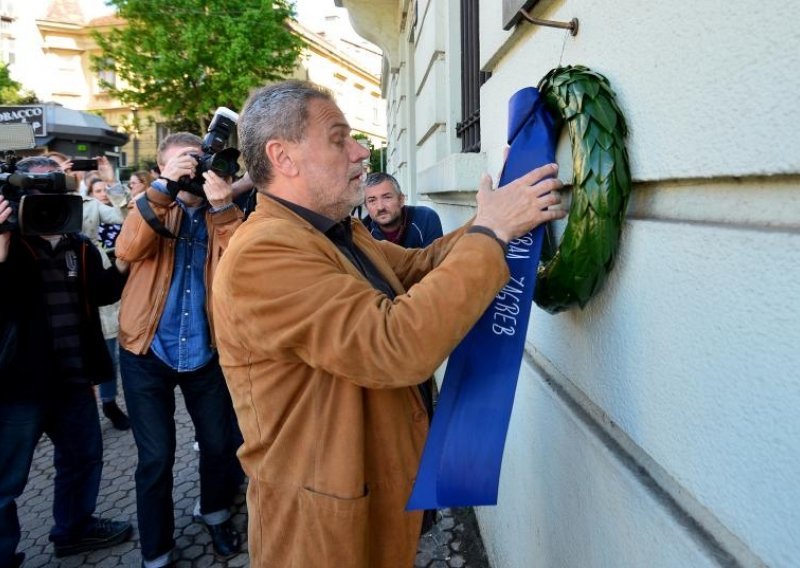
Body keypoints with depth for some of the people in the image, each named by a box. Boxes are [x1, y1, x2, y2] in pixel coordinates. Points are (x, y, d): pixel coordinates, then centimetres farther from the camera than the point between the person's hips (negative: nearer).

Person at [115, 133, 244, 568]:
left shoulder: (223, 212, 1)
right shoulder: (154, 206, 1)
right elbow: (127, 250, -21)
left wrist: (222, 206, -28)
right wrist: (165, 187, -28)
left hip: (205, 350, 1)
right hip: (148, 352, -1)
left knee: (218, 444, 13)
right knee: (156, 457, 4)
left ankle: (216, 515, 41)